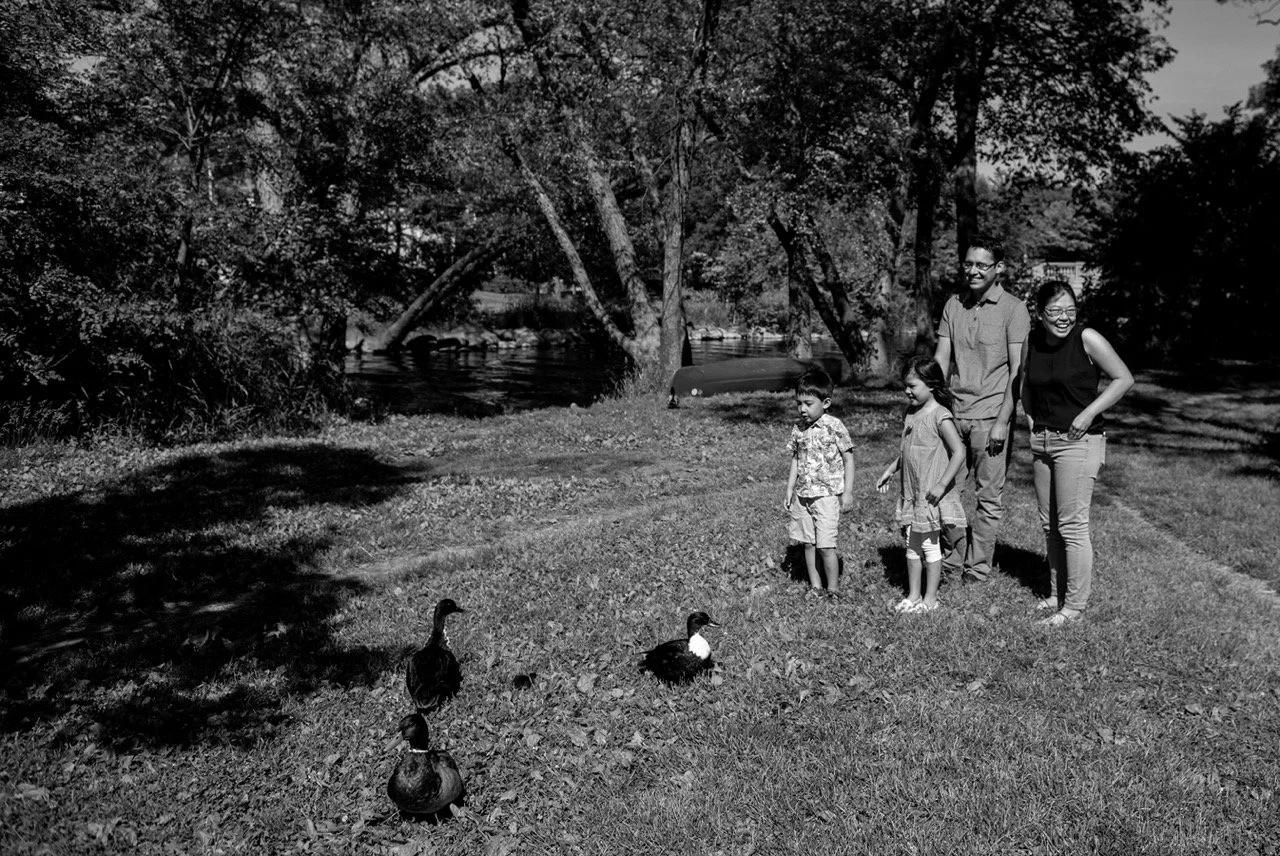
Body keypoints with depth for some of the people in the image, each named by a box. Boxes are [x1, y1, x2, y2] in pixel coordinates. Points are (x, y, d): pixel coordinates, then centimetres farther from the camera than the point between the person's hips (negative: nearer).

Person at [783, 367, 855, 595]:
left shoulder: (834, 427, -10)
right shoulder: (798, 428, 6)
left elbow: (848, 459, -5)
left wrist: (848, 492, -8)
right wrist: (789, 491, 11)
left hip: (827, 494, -6)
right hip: (802, 494, 6)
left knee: (825, 546, -5)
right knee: (808, 544, 10)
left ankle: (833, 589, 9)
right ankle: (815, 587, 21)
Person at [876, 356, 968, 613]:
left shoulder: (940, 417, -16)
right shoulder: (910, 412, 8)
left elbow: (959, 452, -20)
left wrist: (942, 484, -22)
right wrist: (890, 470, 15)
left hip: (931, 494, -7)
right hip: (910, 491, 7)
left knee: (930, 545, 3)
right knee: (911, 545, 12)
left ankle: (930, 598, 14)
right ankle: (912, 595, 22)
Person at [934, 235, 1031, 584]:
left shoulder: (1013, 309, -5)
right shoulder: (953, 304, 9)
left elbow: (1018, 371, -8)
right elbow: (941, 359, 9)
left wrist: (1003, 421, -13)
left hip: (991, 417, -4)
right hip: (954, 412, 4)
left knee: (988, 498, 4)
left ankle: (978, 571, 14)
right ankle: (952, 558, 24)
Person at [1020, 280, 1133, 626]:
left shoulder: (1087, 339, -11)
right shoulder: (1031, 343, 5)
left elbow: (1124, 378, -7)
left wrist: (1089, 412, -15)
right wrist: (1029, 415, 7)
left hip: (1078, 442, -6)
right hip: (1042, 441, 6)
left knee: (1072, 525, -5)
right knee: (1049, 524, 12)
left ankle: (1075, 604, 5)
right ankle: (1057, 593, 25)